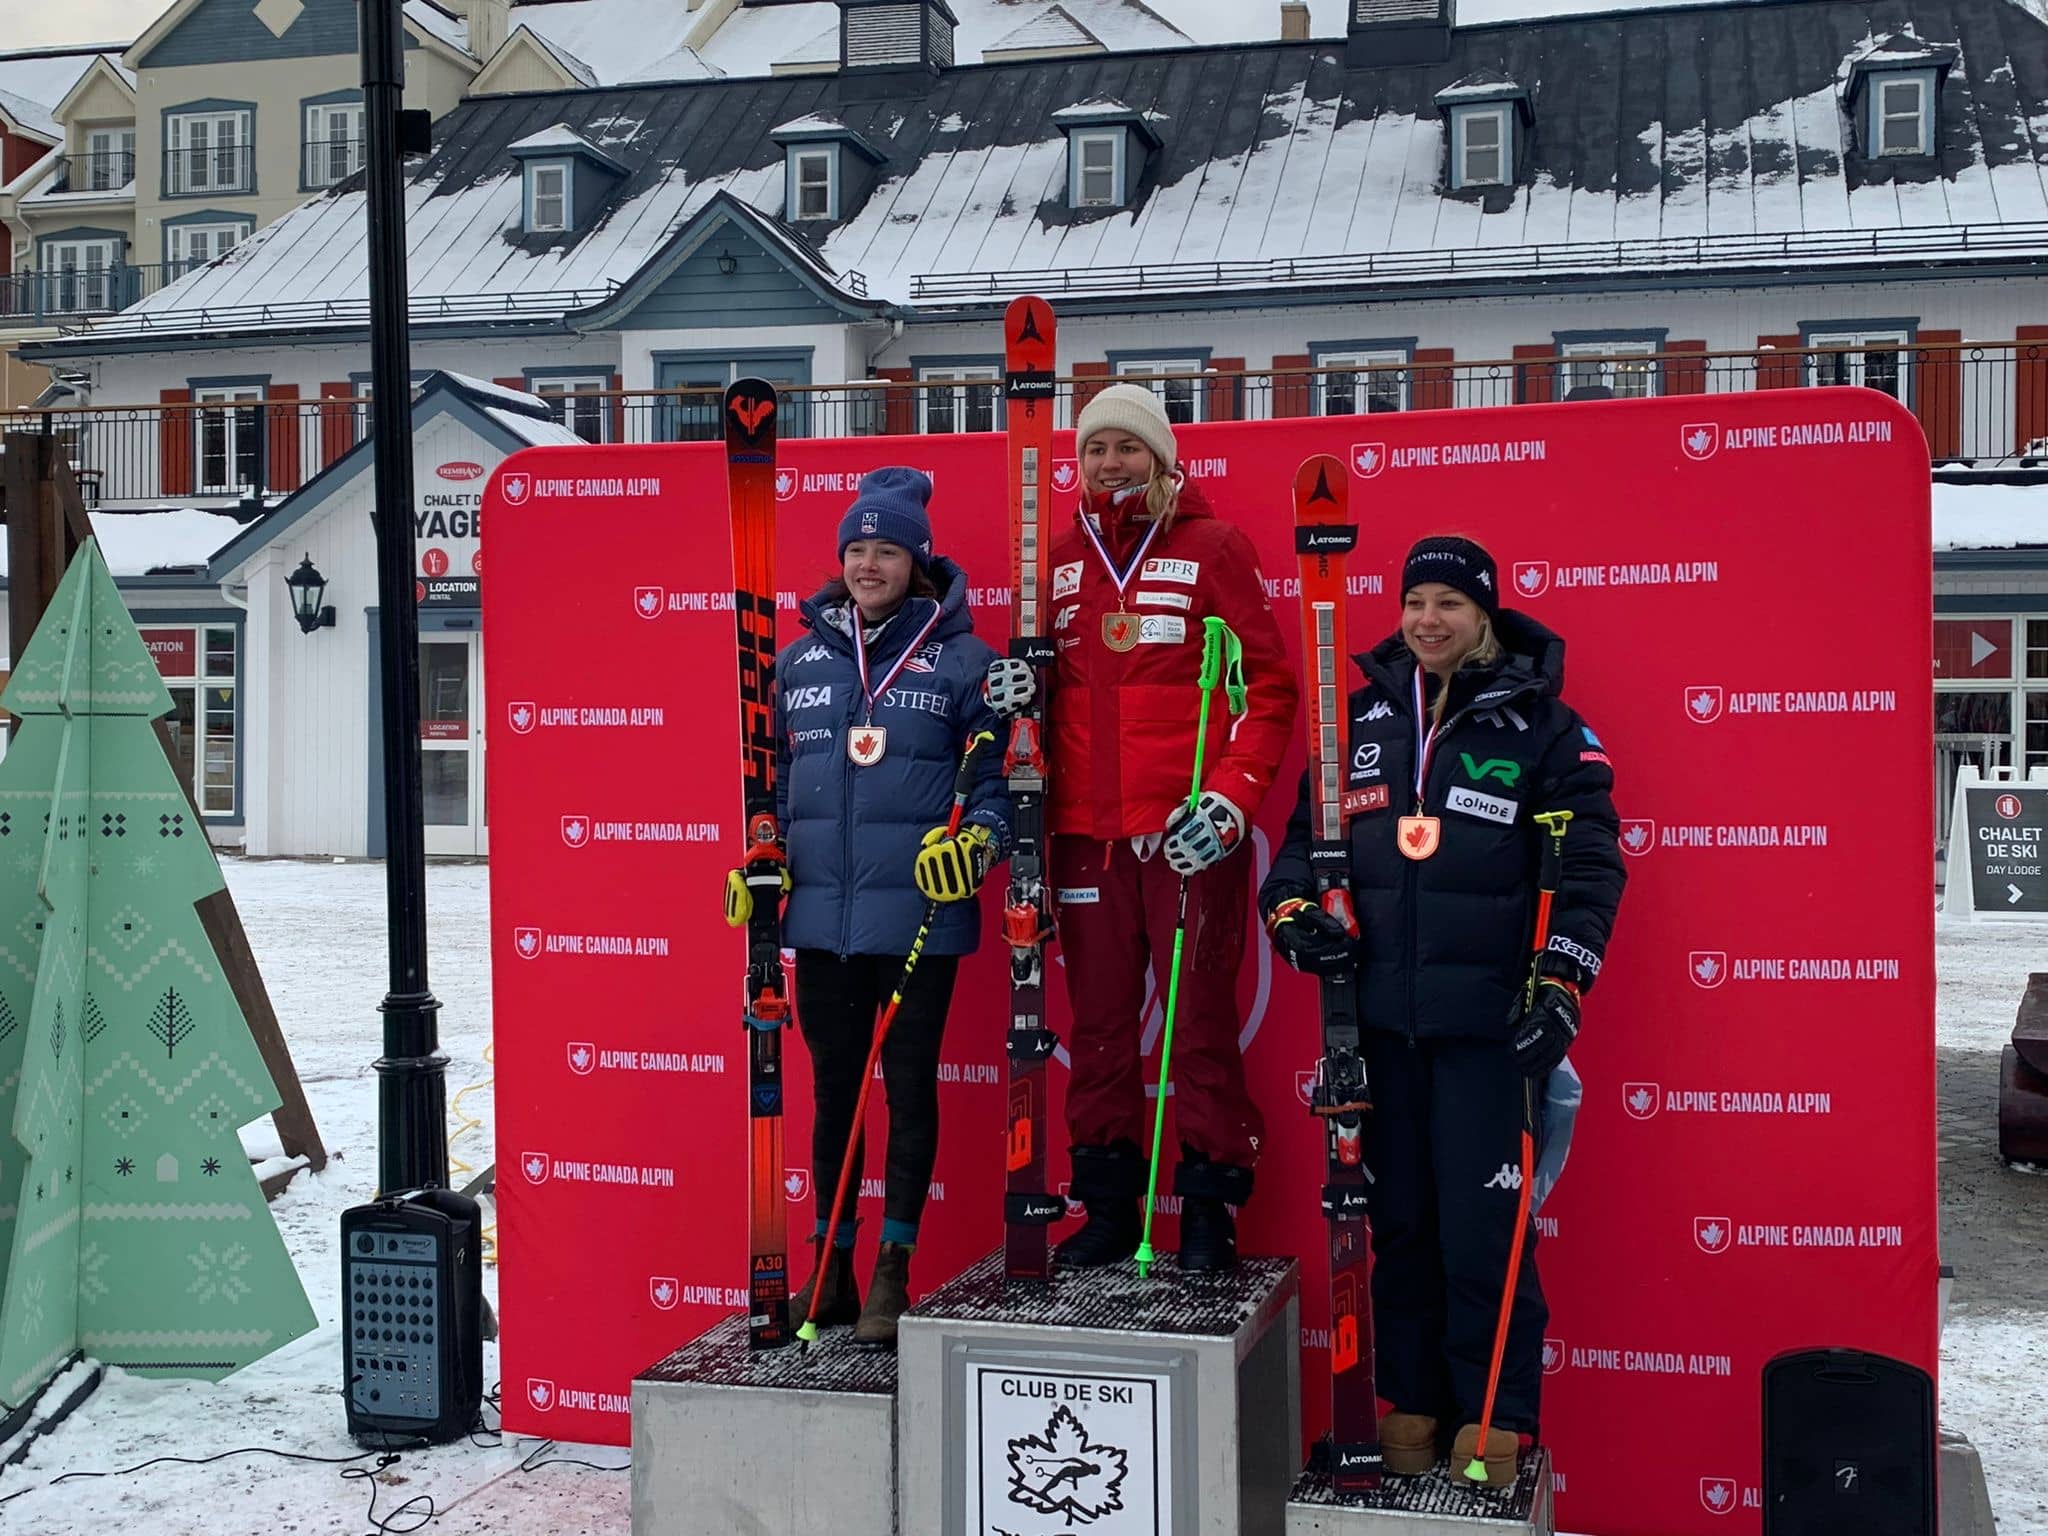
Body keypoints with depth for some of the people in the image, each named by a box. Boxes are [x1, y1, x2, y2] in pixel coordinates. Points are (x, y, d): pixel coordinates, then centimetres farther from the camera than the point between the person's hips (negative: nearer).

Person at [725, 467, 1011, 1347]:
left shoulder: (960, 660, -1)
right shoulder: (800, 661, 11)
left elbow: (998, 774, 0)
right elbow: (775, 779, 20)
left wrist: (977, 839, -18)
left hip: (918, 917, -4)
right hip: (820, 916, 4)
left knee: (909, 1088, 3)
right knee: (832, 1088, 11)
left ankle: (893, 1275, 12)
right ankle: (830, 1270, 22)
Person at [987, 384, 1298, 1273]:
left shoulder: (1213, 547, 0)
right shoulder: (1061, 559, 13)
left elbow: (1270, 683, -3)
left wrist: (1230, 796, -13)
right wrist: (1017, 692, -3)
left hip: (1190, 830, -4)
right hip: (1087, 829, 4)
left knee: (1200, 1018, 1)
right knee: (1098, 1023, 9)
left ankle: (1209, 1206, 12)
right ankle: (1108, 1207, 19)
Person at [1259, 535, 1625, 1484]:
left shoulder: (1542, 727, -1)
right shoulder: (1363, 719, 11)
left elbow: (1590, 866, -3)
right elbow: (1306, 833, 20)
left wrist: (1559, 983, -12)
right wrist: (1291, 908, 1)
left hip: (1488, 1022, -4)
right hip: (1381, 1015, 4)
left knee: (1482, 1229, -5)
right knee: (1398, 1220, 12)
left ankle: (1496, 1424, 9)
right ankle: (1407, 1408, 24)